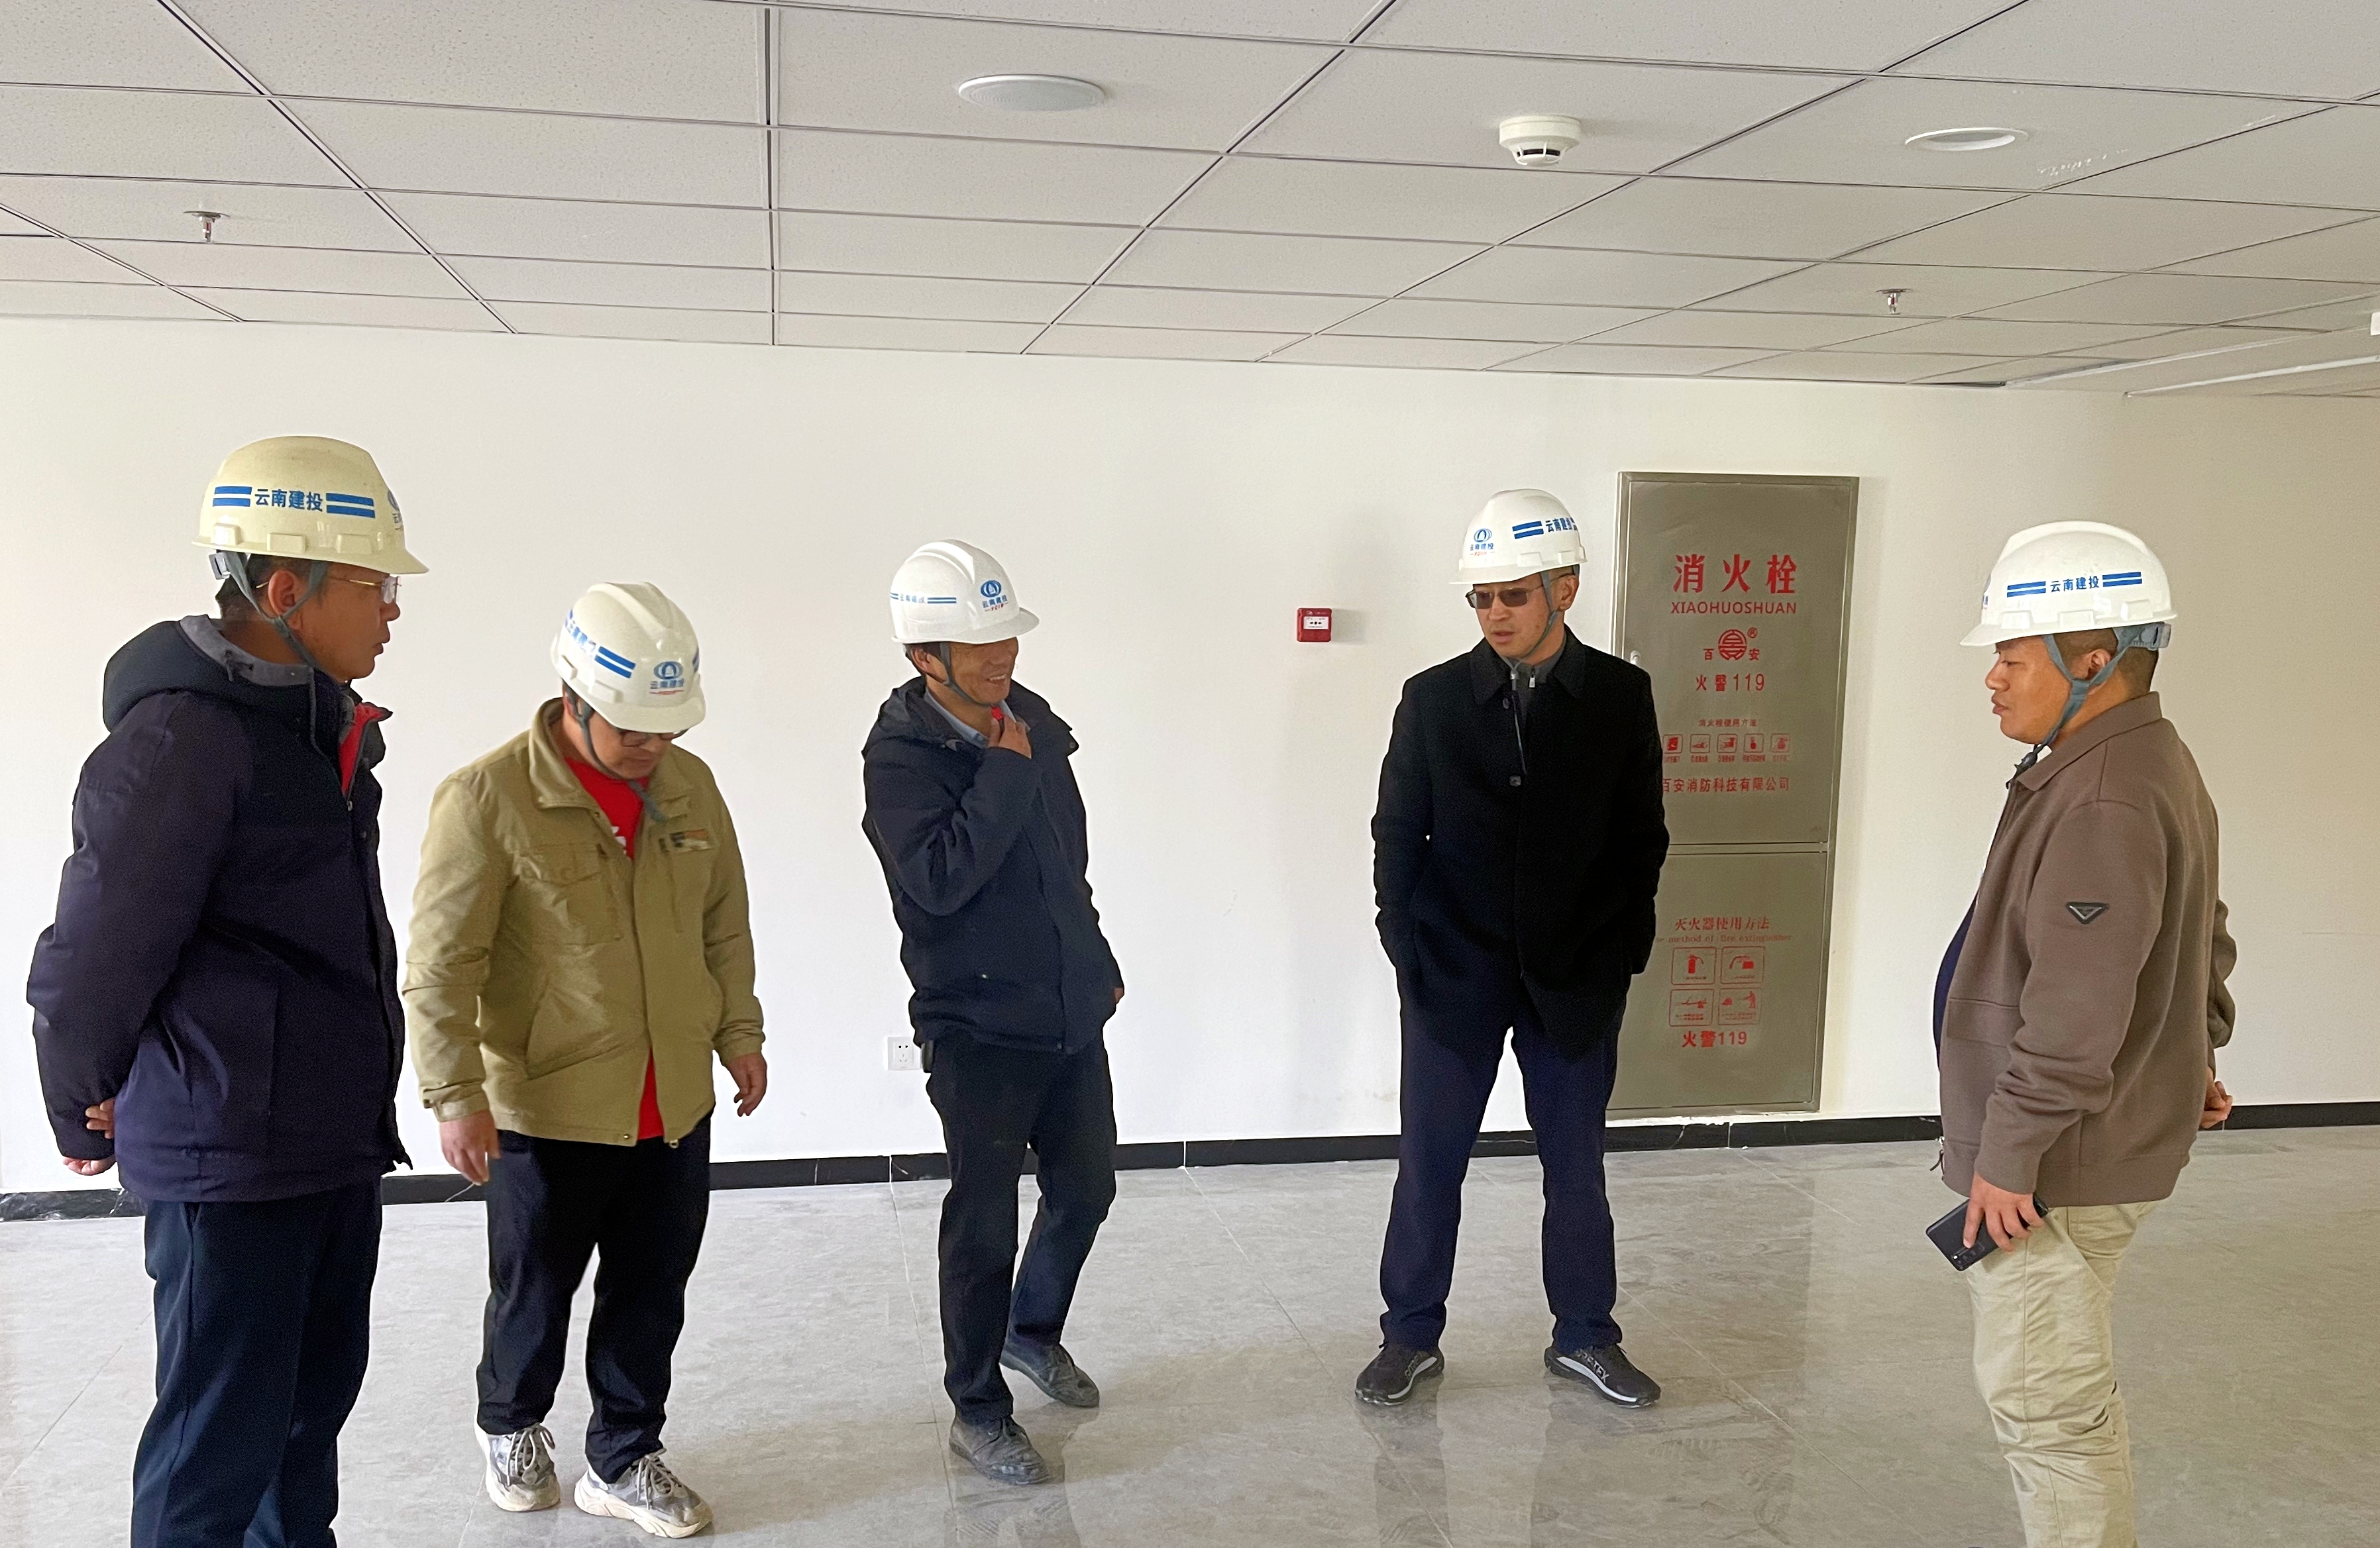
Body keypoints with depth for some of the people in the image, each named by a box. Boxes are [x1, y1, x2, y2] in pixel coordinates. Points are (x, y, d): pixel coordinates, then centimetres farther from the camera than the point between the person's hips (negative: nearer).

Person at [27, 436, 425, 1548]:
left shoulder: (321, 720, 10)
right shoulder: (182, 737, -20)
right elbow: (95, 954, -15)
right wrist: (87, 1112, 0)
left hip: (336, 1137, 9)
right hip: (230, 1153, -9)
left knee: (312, 1403, 19)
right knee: (222, 1444, 2)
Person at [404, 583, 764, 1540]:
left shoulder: (688, 784, 1)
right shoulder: (488, 798, -16)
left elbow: (724, 923, 12)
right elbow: (441, 964, -15)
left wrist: (738, 1032, 13)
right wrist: (456, 1093, -18)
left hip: (675, 1104, 4)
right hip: (546, 1110, -4)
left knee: (651, 1297, 14)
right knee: (535, 1293, 15)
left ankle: (622, 1462, 33)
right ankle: (511, 1427, 44)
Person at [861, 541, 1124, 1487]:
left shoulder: (1031, 718, 4)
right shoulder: (901, 754, -17)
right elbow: (939, 876, -32)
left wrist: (1099, 962, 22)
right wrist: (1005, 770, -26)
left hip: (1071, 1011, 7)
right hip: (978, 1027, -7)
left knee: (1085, 1185, 19)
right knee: (985, 1222, 3)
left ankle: (1034, 1332, 44)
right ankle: (978, 1411, 21)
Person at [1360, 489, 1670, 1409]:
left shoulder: (1621, 697, -2)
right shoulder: (1434, 698, -3)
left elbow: (1641, 839, 3)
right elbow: (1396, 833, 1)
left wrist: (1623, 952, -1)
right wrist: (1405, 948, -3)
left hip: (1576, 977, 1)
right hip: (1453, 975, 0)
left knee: (1576, 1164, 12)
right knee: (1429, 1164, 6)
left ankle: (1585, 1338, 27)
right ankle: (1411, 1337, 21)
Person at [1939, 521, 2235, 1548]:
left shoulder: (2103, 802, -24)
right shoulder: (2147, 763, 11)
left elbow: (2074, 1013, -27)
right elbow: (2203, 941, 22)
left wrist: (2007, 1154, -21)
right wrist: (2192, 1057, 29)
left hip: (2057, 1163, -11)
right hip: (2094, 1141, 11)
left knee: (2041, 1400, 1)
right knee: (2060, 1390, 21)